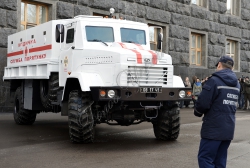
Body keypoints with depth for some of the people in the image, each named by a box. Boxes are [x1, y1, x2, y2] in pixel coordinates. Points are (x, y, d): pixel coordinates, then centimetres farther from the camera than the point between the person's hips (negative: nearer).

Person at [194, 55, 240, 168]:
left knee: (205, 159, -4)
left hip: (213, 129, -8)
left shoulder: (214, 80, -12)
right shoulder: (236, 84, 13)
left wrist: (197, 112, 4)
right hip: (229, 129, 8)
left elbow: (203, 103, -17)